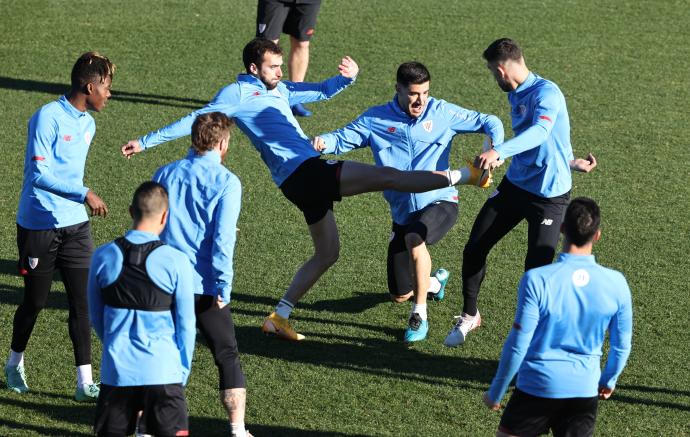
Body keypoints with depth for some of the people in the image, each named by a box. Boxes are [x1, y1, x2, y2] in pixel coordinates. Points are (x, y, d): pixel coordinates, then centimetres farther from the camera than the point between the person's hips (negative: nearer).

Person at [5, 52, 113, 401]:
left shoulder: (87, 123, 10)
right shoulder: (48, 117, -15)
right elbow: (40, 173, -22)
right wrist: (84, 194, -26)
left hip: (75, 226, 6)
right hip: (38, 226, -6)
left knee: (82, 302, -2)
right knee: (35, 302, 7)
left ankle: (85, 382, 0)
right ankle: (15, 364, 31)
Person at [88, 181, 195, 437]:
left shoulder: (103, 257, -1)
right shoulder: (176, 262, -8)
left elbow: (95, 318, 11)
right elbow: (185, 325, -1)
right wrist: (183, 372, 12)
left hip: (117, 368, 2)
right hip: (162, 371, -2)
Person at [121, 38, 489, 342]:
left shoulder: (279, 89, 20)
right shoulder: (237, 94, -3)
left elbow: (322, 91, 27)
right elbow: (195, 121, -3)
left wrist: (347, 77, 6)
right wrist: (146, 142, -5)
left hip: (309, 179, 10)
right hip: (303, 173, -10)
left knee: (327, 252, 17)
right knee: (385, 176, -12)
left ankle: (279, 317, 18)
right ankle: (465, 176, -10)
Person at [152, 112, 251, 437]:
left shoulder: (165, 174, 7)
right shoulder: (226, 182, -7)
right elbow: (223, 239, -14)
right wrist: (223, 287, -12)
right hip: (205, 287, -3)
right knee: (227, 358, 7)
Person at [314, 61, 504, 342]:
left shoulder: (441, 112, -3)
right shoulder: (376, 119, -1)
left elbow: (489, 123, 1)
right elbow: (343, 139, -1)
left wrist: (494, 149, -20)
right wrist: (323, 143, -25)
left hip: (440, 203, -3)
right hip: (403, 213, 3)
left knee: (414, 238, -38)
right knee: (399, 296, 6)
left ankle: (419, 316, -20)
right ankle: (434, 282, 45)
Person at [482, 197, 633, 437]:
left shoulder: (537, 279, -17)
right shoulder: (615, 283, -7)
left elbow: (517, 344, -12)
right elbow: (622, 345, 5)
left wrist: (495, 392, 1)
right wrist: (608, 381, 24)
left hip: (537, 387, -2)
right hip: (585, 390, 2)